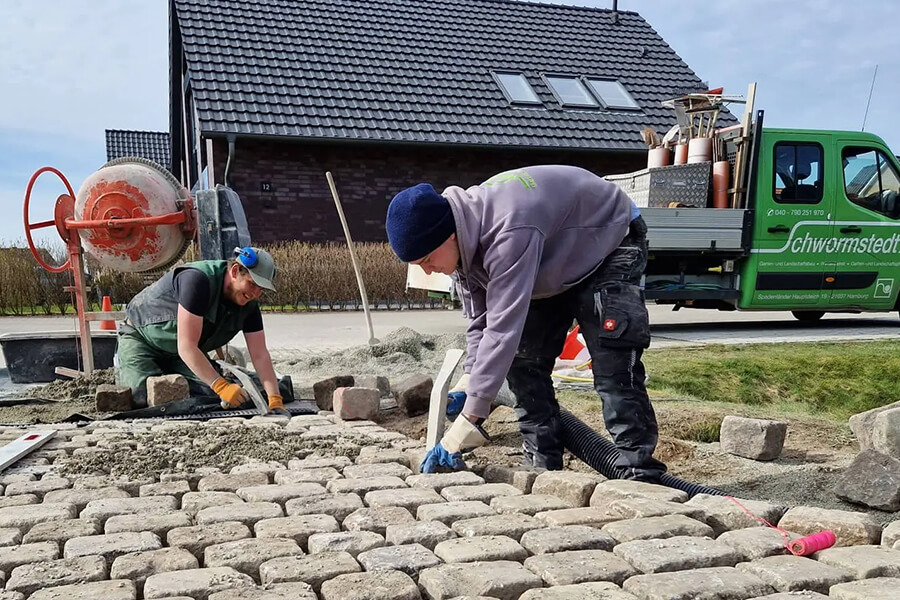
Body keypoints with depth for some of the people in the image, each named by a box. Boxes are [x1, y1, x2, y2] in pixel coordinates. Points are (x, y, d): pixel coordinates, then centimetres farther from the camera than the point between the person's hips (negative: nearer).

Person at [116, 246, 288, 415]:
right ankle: (123, 364, 8)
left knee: (213, 395, -15)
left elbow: (260, 355, -13)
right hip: (140, 338, -5)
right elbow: (186, 346, -38)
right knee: (143, 397, -25)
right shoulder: (198, 280, -35)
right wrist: (221, 386, -42)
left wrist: (275, 399, -25)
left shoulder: (249, 305, -13)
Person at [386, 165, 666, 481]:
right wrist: (468, 382, -19)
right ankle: (543, 468, 5)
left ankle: (640, 475, -13)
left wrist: (468, 420, -43)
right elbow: (480, 319, -6)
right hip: (555, 267, 8)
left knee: (612, 366, -21)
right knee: (524, 361, -2)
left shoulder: (508, 231, -43)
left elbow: (503, 328, -45)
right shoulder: (465, 240, -14)